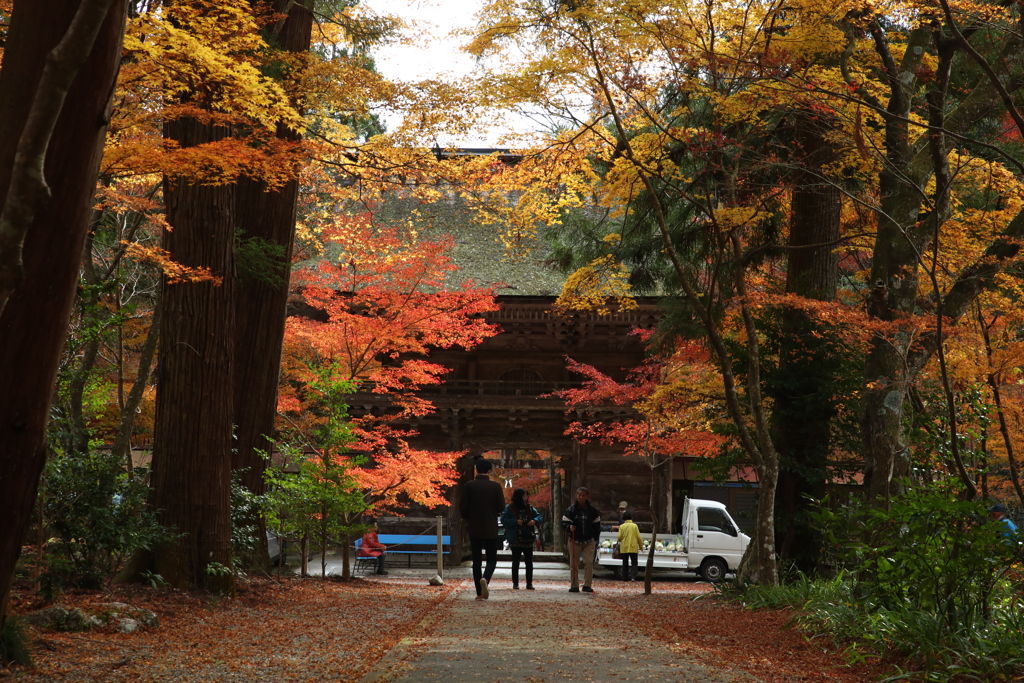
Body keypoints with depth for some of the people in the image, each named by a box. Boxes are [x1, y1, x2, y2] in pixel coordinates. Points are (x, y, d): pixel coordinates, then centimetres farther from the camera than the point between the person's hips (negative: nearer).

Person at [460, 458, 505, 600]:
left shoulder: (468, 486, -5)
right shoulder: (495, 486, -6)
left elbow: (463, 507, -6)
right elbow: (501, 507, -6)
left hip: (474, 529, 1)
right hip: (491, 529, -1)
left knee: (476, 560, 7)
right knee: (492, 559, 9)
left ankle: (479, 593, 5)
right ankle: (485, 579, -20)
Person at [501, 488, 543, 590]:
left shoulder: (529, 508, 8)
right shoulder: (510, 508, -5)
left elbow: (538, 516, 13)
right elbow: (504, 520, -9)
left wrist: (535, 521, -9)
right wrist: (515, 522, -20)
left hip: (528, 539, 4)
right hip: (516, 539, -4)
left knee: (529, 562, 4)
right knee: (515, 562, 5)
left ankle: (529, 583, 10)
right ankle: (515, 583, 12)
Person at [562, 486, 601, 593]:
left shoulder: (592, 510, 3)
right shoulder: (571, 509, -3)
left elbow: (596, 525, 11)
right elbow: (564, 522, 0)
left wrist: (595, 539, 6)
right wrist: (569, 527, -22)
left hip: (589, 541, 1)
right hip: (574, 541, 0)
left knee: (589, 562, -10)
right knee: (574, 563, 2)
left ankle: (587, 585, -5)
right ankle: (574, 585, 10)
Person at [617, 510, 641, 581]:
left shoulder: (621, 526, -2)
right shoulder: (635, 526, -4)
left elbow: (619, 537, -4)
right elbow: (638, 537, -3)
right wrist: (641, 547, 7)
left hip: (624, 548, 1)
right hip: (633, 548, -1)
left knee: (625, 563, 11)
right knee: (634, 563, 3)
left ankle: (625, 578, 11)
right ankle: (633, 576, -14)